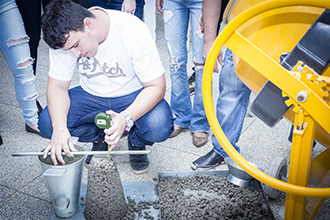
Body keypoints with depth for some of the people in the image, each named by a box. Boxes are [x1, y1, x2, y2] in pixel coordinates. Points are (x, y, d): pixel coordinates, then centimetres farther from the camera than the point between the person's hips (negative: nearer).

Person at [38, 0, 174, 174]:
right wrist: (59, 128, -31)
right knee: (47, 123, -20)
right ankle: (100, 137, 10)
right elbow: (57, 86, -12)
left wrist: (126, 118, -41)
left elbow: (156, 86, -24)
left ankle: (136, 143, 5)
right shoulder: (65, 37, -18)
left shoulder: (134, 32, -29)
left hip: (133, 95, -3)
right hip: (90, 95, 4)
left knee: (159, 127, -33)